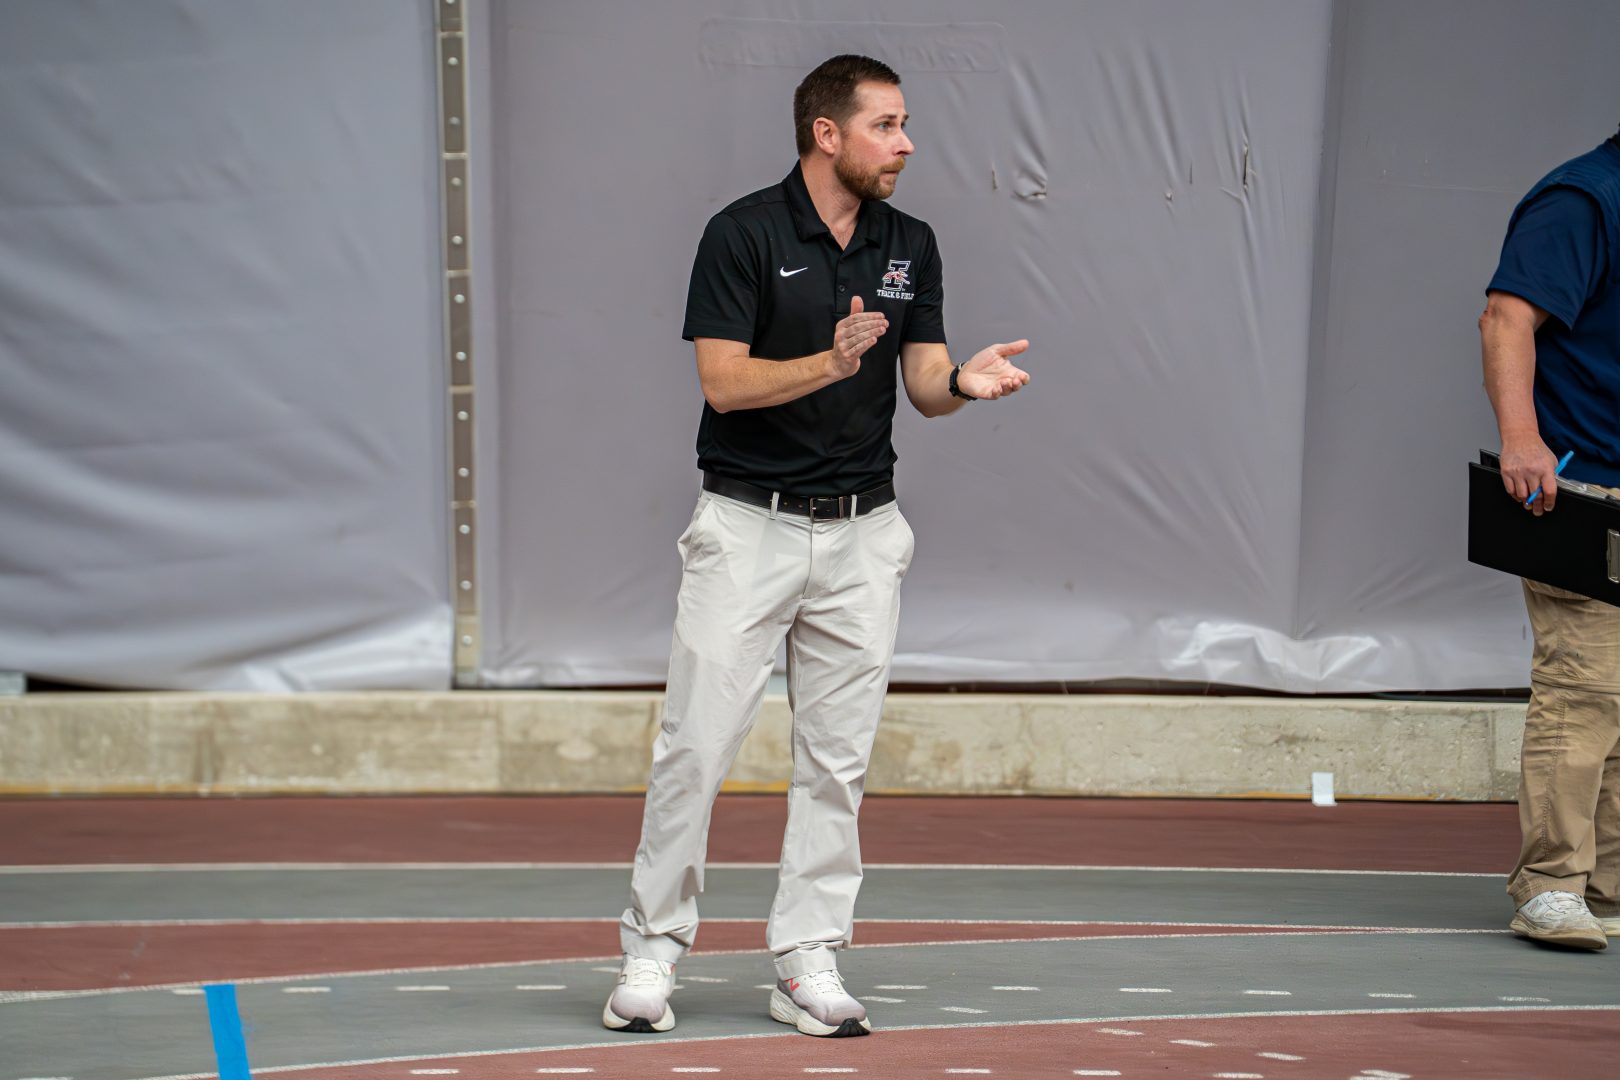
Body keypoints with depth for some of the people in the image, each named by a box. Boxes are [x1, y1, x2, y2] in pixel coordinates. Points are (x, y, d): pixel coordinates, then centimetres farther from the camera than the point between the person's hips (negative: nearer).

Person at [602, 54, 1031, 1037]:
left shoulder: (909, 245, 8)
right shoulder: (744, 234, -8)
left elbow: (924, 384, 5)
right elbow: (726, 382, -14)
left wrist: (963, 380, -18)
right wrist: (831, 363, -28)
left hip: (861, 532, 5)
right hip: (748, 524, -5)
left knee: (839, 758, 4)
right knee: (696, 745, -5)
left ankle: (810, 963, 10)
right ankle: (653, 950, 5)